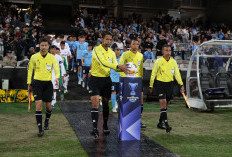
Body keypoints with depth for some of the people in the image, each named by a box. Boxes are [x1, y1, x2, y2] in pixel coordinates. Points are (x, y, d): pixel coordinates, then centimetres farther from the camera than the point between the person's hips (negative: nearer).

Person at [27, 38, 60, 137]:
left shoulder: (52, 57, 2)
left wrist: (57, 77, -31)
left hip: (48, 83, 1)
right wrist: (29, 83, 9)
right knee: (39, 104, -13)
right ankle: (40, 128, -8)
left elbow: (56, 68, -10)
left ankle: (47, 122, 36)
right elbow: (30, 70, 11)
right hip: (37, 82, -1)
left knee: (48, 105, 6)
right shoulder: (34, 57, 2)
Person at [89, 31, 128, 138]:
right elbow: (103, 62, -26)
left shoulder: (112, 52, 9)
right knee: (95, 103, -11)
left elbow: (115, 67, 8)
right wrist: (118, 66, -32)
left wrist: (122, 68, -14)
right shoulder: (96, 50, -11)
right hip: (95, 78, -5)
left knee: (106, 103, 12)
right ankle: (95, 128, -8)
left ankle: (105, 126, 26)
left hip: (106, 79, 5)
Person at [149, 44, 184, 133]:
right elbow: (153, 74, 0)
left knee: (165, 105, 10)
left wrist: (181, 85, 0)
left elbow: (177, 73, 9)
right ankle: (166, 125, -15)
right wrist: (151, 87, 0)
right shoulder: (159, 61, -5)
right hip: (161, 83, -4)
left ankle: (160, 123, 24)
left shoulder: (173, 61, 6)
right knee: (163, 103, -14)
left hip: (170, 84, 4)